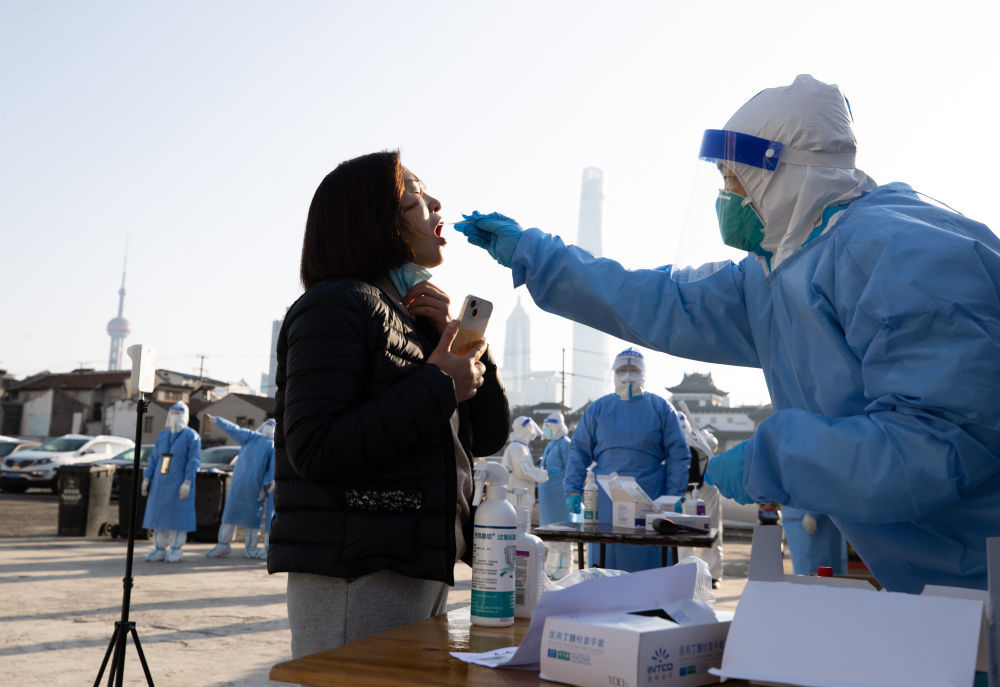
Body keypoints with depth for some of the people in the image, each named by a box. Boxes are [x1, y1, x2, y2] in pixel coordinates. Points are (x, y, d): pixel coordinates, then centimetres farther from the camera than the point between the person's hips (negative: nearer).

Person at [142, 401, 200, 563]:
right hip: (160, 483, 5)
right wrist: (146, 477, 4)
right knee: (159, 514, 5)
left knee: (178, 516, -3)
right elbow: (154, 458, 13)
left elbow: (194, 461, -10)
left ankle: (176, 550, 5)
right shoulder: (162, 435, 13)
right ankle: (159, 549, 12)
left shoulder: (191, 436, -4)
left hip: (179, 484, -5)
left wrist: (187, 482, -19)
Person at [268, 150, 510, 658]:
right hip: (354, 578, -8)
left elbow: (489, 437, 14)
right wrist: (439, 386, -18)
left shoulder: (417, 318, 16)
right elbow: (315, 450, -23)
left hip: (422, 571, 9)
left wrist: (461, 339, 0)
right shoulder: (337, 306, -10)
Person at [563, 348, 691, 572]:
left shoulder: (660, 408, 7)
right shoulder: (597, 409, 12)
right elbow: (579, 452, 12)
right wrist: (573, 491, 1)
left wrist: (674, 496, -4)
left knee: (647, 566, -1)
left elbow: (678, 455, 5)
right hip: (605, 502, 2)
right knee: (603, 565, 3)